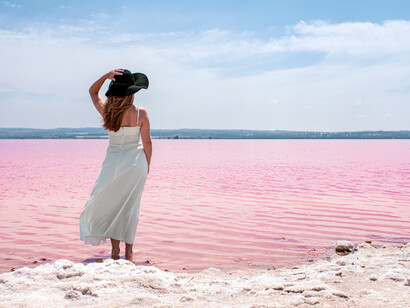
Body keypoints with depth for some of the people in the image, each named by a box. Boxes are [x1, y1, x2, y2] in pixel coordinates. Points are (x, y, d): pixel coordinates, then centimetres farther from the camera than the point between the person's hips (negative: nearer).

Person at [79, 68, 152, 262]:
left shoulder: (106, 110, -6)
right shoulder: (140, 113, -12)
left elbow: (93, 91, 13)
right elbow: (146, 142, -7)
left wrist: (106, 76, -2)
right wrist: (147, 166, 6)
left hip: (113, 162, 1)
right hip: (135, 161, -1)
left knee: (110, 203, 13)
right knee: (130, 206, 8)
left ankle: (115, 250, 11)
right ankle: (128, 252, 14)